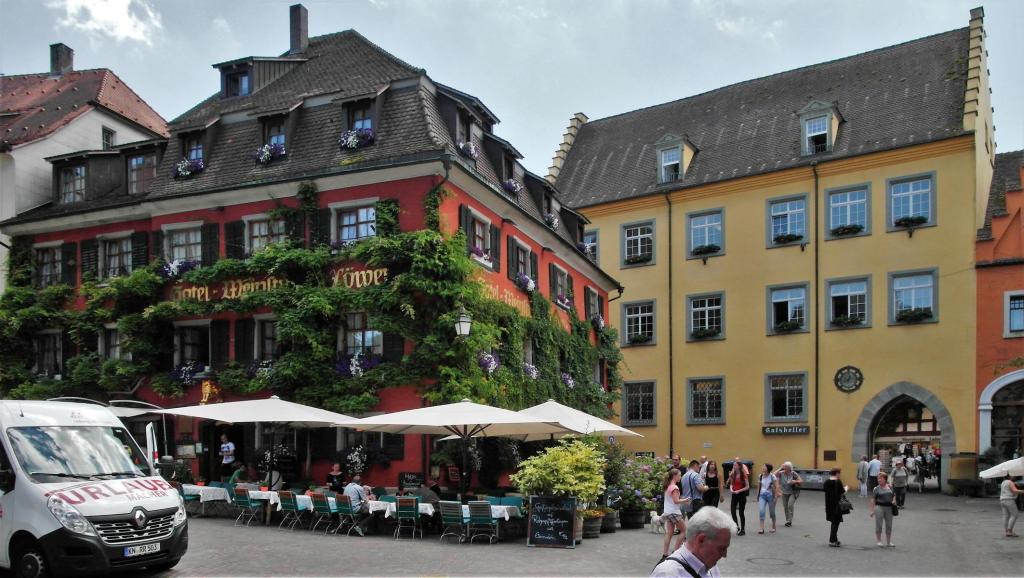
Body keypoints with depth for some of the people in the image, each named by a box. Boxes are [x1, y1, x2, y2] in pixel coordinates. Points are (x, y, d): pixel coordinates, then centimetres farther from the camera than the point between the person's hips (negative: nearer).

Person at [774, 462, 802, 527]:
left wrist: (795, 481, -26)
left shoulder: (793, 474, -14)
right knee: (785, 507, 9)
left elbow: (801, 481, -7)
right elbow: (774, 475, -29)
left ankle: (789, 521, -14)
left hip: (792, 493, -3)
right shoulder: (781, 473, -11)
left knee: (790, 505, -21)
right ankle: (788, 521, 26)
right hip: (784, 493, 3)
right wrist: (780, 468, -23)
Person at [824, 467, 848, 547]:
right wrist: (846, 488, 10)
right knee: (836, 523, 2)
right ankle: (832, 541, 2)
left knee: (834, 522, 18)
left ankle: (834, 540, 24)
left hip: (829, 504, 6)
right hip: (837, 504, -6)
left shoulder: (827, 482, 4)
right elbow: (843, 493, -11)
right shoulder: (838, 482, -14)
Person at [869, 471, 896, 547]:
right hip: (879, 507, -3)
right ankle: (878, 541, 13)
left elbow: (894, 496, 19)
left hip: (889, 507, 3)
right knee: (879, 524, 1)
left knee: (889, 525, 9)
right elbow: (873, 500, -3)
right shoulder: (876, 489, -3)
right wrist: (871, 510, -7)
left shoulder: (890, 487, 7)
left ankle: (888, 542, 21)